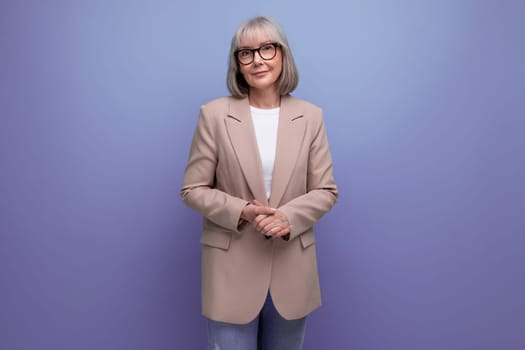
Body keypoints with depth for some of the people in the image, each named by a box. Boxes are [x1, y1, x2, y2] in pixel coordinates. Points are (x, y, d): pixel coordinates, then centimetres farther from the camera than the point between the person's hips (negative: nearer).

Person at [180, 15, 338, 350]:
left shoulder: (310, 116, 1)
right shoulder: (215, 114, -4)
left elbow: (326, 191, 1)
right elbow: (193, 189, -2)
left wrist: (288, 217, -17)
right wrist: (242, 211, -18)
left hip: (291, 268, 2)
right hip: (232, 269, -2)